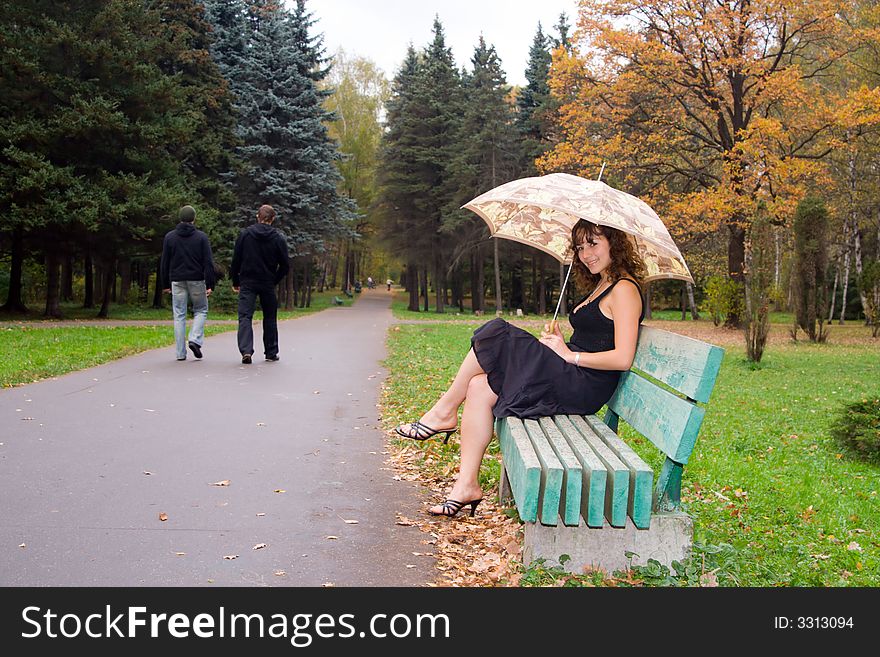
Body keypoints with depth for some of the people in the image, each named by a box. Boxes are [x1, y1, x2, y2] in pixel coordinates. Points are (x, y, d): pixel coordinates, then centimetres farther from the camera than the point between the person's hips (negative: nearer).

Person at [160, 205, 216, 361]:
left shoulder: (169, 237, 4)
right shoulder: (201, 237, -2)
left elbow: (164, 263, 5)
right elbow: (208, 263, -7)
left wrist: (165, 285, 11)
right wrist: (210, 285, -6)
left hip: (177, 281, 2)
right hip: (197, 280, -1)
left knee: (179, 316, 5)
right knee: (200, 310, 15)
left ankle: (180, 353, 3)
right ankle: (195, 340, -7)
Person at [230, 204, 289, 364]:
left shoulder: (245, 234, -1)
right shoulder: (278, 238, -2)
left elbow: (235, 261, 0)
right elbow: (285, 266, -2)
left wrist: (235, 282, 9)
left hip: (247, 283, -1)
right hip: (268, 284, 1)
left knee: (245, 316, -2)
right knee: (270, 318, 14)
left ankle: (246, 350, -20)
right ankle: (271, 352, 19)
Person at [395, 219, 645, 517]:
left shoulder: (624, 289, -8)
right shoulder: (601, 286, 23)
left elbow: (623, 359, -18)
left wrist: (569, 355, -12)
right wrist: (558, 342, 2)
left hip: (583, 386, -9)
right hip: (571, 383, 10)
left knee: (495, 338, -12)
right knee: (479, 388, -7)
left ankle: (444, 412, 3)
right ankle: (467, 485, -8)